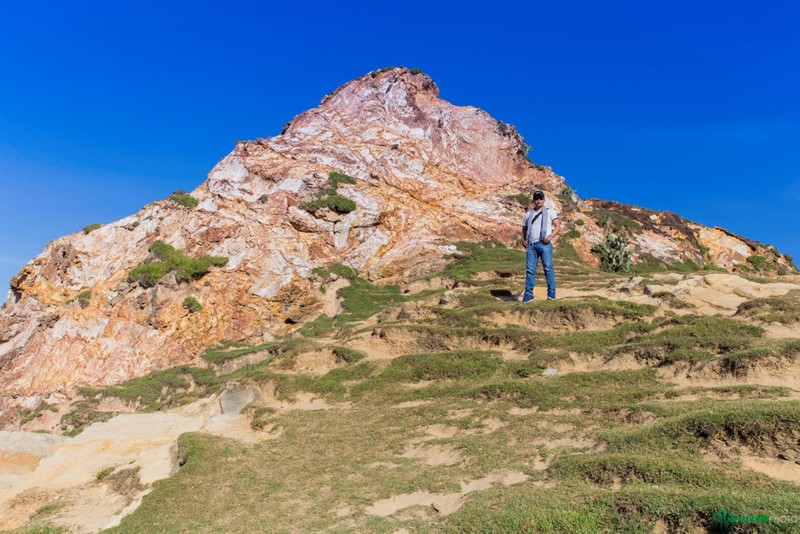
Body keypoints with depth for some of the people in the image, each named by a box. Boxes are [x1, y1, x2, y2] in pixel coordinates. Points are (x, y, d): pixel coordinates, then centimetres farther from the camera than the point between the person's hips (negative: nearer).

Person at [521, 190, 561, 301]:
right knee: (530, 269, -2)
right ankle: (528, 294, -1)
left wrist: (551, 236, -12)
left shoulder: (550, 212, 15)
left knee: (548, 267, -10)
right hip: (531, 245, 3)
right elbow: (524, 229, 26)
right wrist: (523, 239, 5)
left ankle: (551, 292, -5)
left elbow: (558, 226, 6)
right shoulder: (528, 214, 25)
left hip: (544, 243, -3)